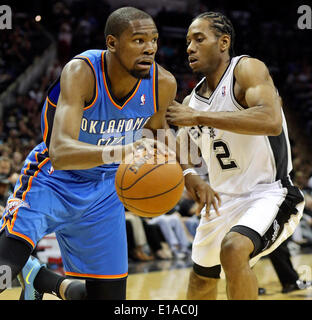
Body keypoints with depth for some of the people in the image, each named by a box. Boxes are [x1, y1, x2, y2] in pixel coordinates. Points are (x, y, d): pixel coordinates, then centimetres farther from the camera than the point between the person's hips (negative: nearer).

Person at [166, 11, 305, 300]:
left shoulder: (247, 69, -15)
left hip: (269, 194, -8)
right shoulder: (192, 100, 6)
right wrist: (190, 177, -12)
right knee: (201, 279, 22)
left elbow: (271, 121, -34)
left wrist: (198, 117, -33)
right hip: (223, 200, 8)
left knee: (233, 249, -35)